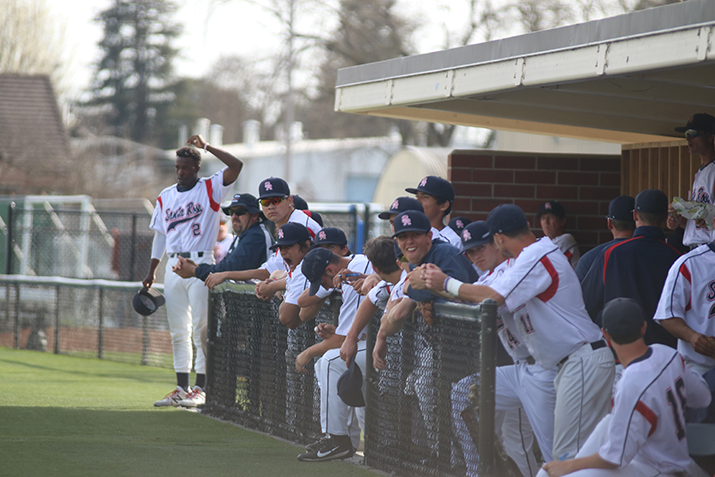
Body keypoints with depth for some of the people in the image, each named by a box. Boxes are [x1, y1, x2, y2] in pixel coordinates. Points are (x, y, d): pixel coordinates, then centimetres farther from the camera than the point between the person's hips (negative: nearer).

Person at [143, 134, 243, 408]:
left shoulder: (210, 189, -1)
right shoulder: (165, 197, 14)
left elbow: (236, 166, -16)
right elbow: (160, 235, 19)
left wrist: (206, 147, -16)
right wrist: (152, 272, 15)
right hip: (174, 266, 6)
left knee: (200, 330, -7)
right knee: (178, 331, 8)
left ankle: (200, 387, -4)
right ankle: (182, 389, 13)